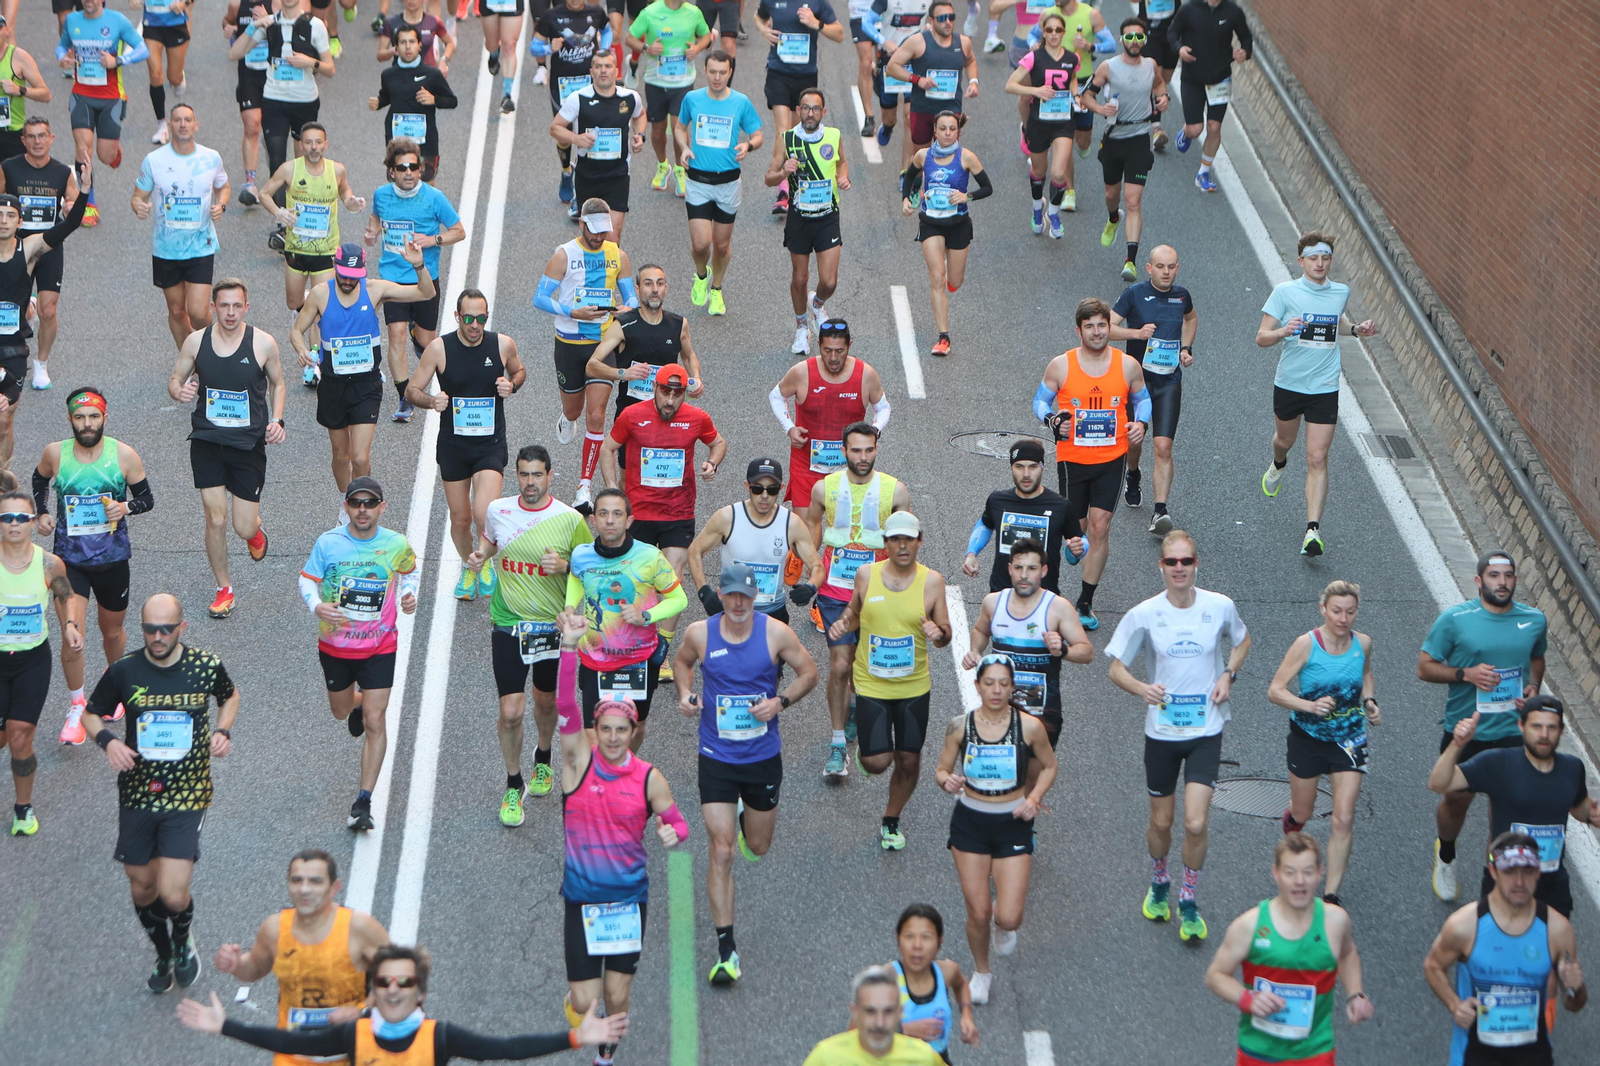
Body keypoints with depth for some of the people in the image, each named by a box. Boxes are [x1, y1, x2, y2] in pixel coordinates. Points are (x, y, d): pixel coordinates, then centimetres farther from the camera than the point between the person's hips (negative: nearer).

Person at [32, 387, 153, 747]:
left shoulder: (124, 455, -9)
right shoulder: (55, 453, -6)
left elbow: (147, 498, 2)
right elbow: (40, 478, 17)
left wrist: (126, 507, -19)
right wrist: (42, 512, 3)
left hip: (113, 558, 1)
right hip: (70, 559, -1)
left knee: (112, 631, 19)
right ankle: (76, 705, 9)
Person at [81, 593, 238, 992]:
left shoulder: (207, 666, -7)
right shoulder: (124, 670, -7)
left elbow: (230, 696, 17)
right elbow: (91, 714, 8)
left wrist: (223, 731, -1)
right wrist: (107, 740, -13)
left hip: (188, 796, -2)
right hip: (137, 795, 2)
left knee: (173, 895, -12)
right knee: (142, 889, 12)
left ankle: (183, 939, 23)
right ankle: (164, 956, 41)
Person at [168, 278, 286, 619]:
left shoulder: (263, 343, -6)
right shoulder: (196, 341, -3)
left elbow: (277, 383, 10)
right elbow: (174, 379, 9)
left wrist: (276, 420, -4)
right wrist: (179, 391, -15)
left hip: (249, 444, -1)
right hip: (207, 441, 1)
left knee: (244, 529, -1)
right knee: (215, 519, -5)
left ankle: (255, 528, 39)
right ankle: (223, 589, 15)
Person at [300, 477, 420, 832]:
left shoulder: (397, 545, -10)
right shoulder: (328, 543, -12)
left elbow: (411, 569, 12)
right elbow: (307, 579, -2)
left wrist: (409, 594, -8)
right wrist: (316, 606, -22)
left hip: (379, 646, -2)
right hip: (335, 645, 2)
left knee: (374, 723, -8)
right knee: (341, 712, 21)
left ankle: (363, 803, -2)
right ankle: (358, 701, 61)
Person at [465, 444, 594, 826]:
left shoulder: (570, 520, -11)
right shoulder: (498, 510, -5)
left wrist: (565, 567, -21)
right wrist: (480, 555, -4)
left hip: (553, 624, 0)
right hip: (508, 623, 0)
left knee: (546, 701, 20)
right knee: (511, 712, -6)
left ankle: (543, 761, 50)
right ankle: (514, 786, 15)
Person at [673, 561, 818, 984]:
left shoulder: (776, 633, -9)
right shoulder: (699, 633, -6)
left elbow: (808, 672, 3)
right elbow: (682, 662, 15)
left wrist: (780, 701, -14)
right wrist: (684, 692, -5)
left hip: (763, 757, 1)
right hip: (716, 758, -1)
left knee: (758, 847, 18)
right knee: (720, 851, -10)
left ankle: (746, 819, 56)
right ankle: (726, 949, -6)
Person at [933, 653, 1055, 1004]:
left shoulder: (1029, 726, -10)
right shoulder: (960, 726, -8)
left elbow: (1048, 767, 6)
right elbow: (942, 771, 2)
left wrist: (1034, 797, -10)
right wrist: (947, 781, -21)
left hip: (1013, 824, -1)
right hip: (970, 821, 1)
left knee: (1008, 919, -9)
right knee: (978, 913, 1)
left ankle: (1005, 928, 31)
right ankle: (981, 972, 31)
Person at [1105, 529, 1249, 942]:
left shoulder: (1220, 607, -7)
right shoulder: (1144, 615, -10)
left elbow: (1242, 640, 15)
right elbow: (1116, 668, -3)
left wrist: (1228, 675, -4)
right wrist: (1143, 688, -24)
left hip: (1206, 729, 0)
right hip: (1161, 730, 0)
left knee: (1196, 824, -10)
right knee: (1161, 822, 12)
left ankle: (1189, 901, 12)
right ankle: (1159, 884, 42)